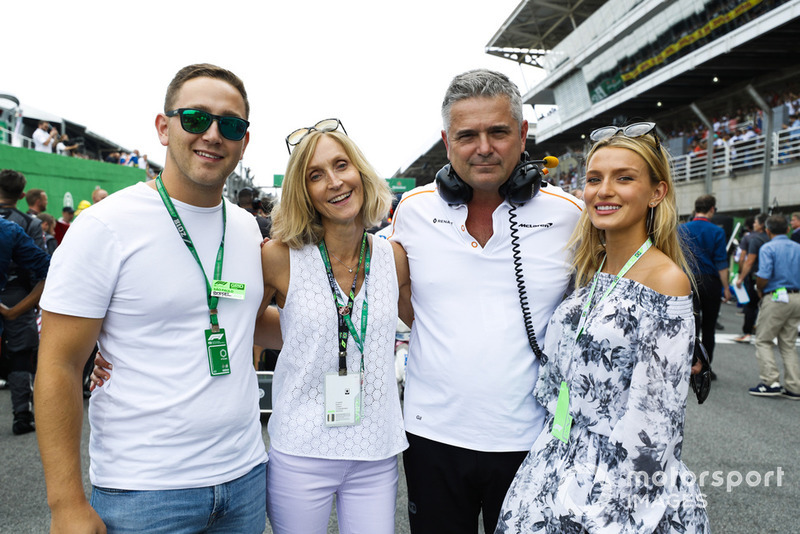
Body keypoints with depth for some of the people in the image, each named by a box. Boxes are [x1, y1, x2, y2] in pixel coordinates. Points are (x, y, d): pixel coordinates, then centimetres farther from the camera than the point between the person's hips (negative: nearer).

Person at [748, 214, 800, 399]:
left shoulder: (768, 248, -10)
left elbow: (763, 278, -18)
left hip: (776, 298, -6)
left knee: (763, 340, 3)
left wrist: (760, 290, 2)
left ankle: (771, 383, -3)